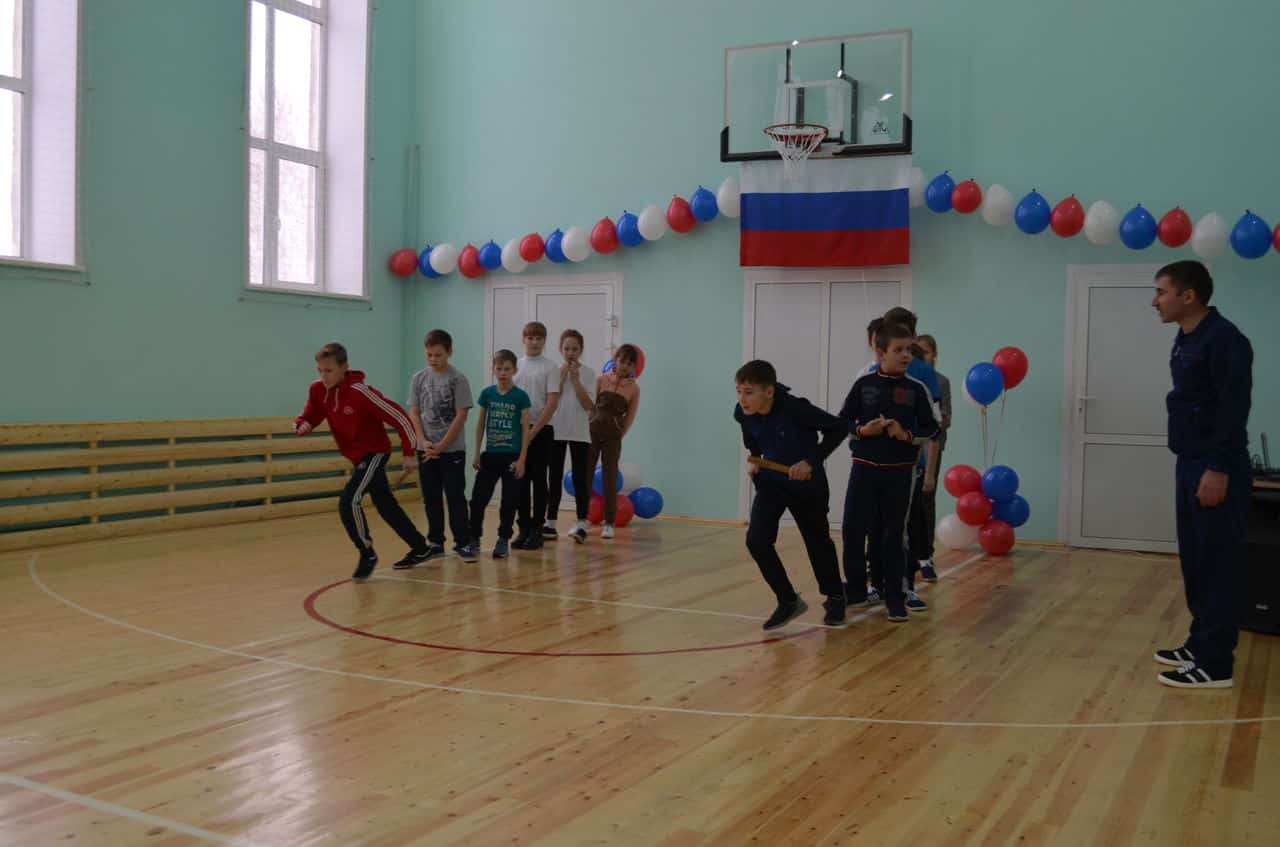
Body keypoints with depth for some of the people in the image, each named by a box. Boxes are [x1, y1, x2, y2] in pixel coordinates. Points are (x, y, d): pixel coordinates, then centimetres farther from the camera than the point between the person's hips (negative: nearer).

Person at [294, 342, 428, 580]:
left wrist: (410, 453, -19)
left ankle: (367, 554, -3)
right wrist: (301, 425, -18)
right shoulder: (317, 390, -6)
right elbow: (310, 416, 7)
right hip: (357, 456, 7)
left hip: (375, 452, -7)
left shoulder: (360, 391, -25)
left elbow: (399, 417, -22)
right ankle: (419, 548, 31)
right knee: (386, 506, 16)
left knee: (349, 501, -21)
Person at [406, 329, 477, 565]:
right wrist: (424, 442, -10)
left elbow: (461, 415, -9)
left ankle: (463, 543, 5)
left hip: (452, 449, -4)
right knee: (431, 499, 8)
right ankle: (436, 543, 16)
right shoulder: (418, 379, 4)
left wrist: (441, 446, -12)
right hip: (426, 450, 4)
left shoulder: (458, 379, -6)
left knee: (455, 497, -3)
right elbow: (413, 414, 4)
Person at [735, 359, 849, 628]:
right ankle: (788, 601, 5)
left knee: (818, 541, 14)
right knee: (756, 540, -13)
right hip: (771, 481, 4)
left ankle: (835, 598, 40)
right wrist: (753, 461, -5)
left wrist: (811, 461, -24)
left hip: (808, 484, -4)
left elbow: (839, 428, -19)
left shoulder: (795, 408, -30)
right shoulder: (743, 414, -14)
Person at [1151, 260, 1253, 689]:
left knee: (1218, 565, -4)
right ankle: (1200, 644, 26)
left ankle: (1216, 663, 2)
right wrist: (1191, 466, 18)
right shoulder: (1186, 339, 13)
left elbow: (1233, 409, -21)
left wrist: (1218, 469, -23)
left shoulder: (1223, 339, -16)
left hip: (1215, 471, -10)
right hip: (1191, 466, 10)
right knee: (1195, 561, 15)